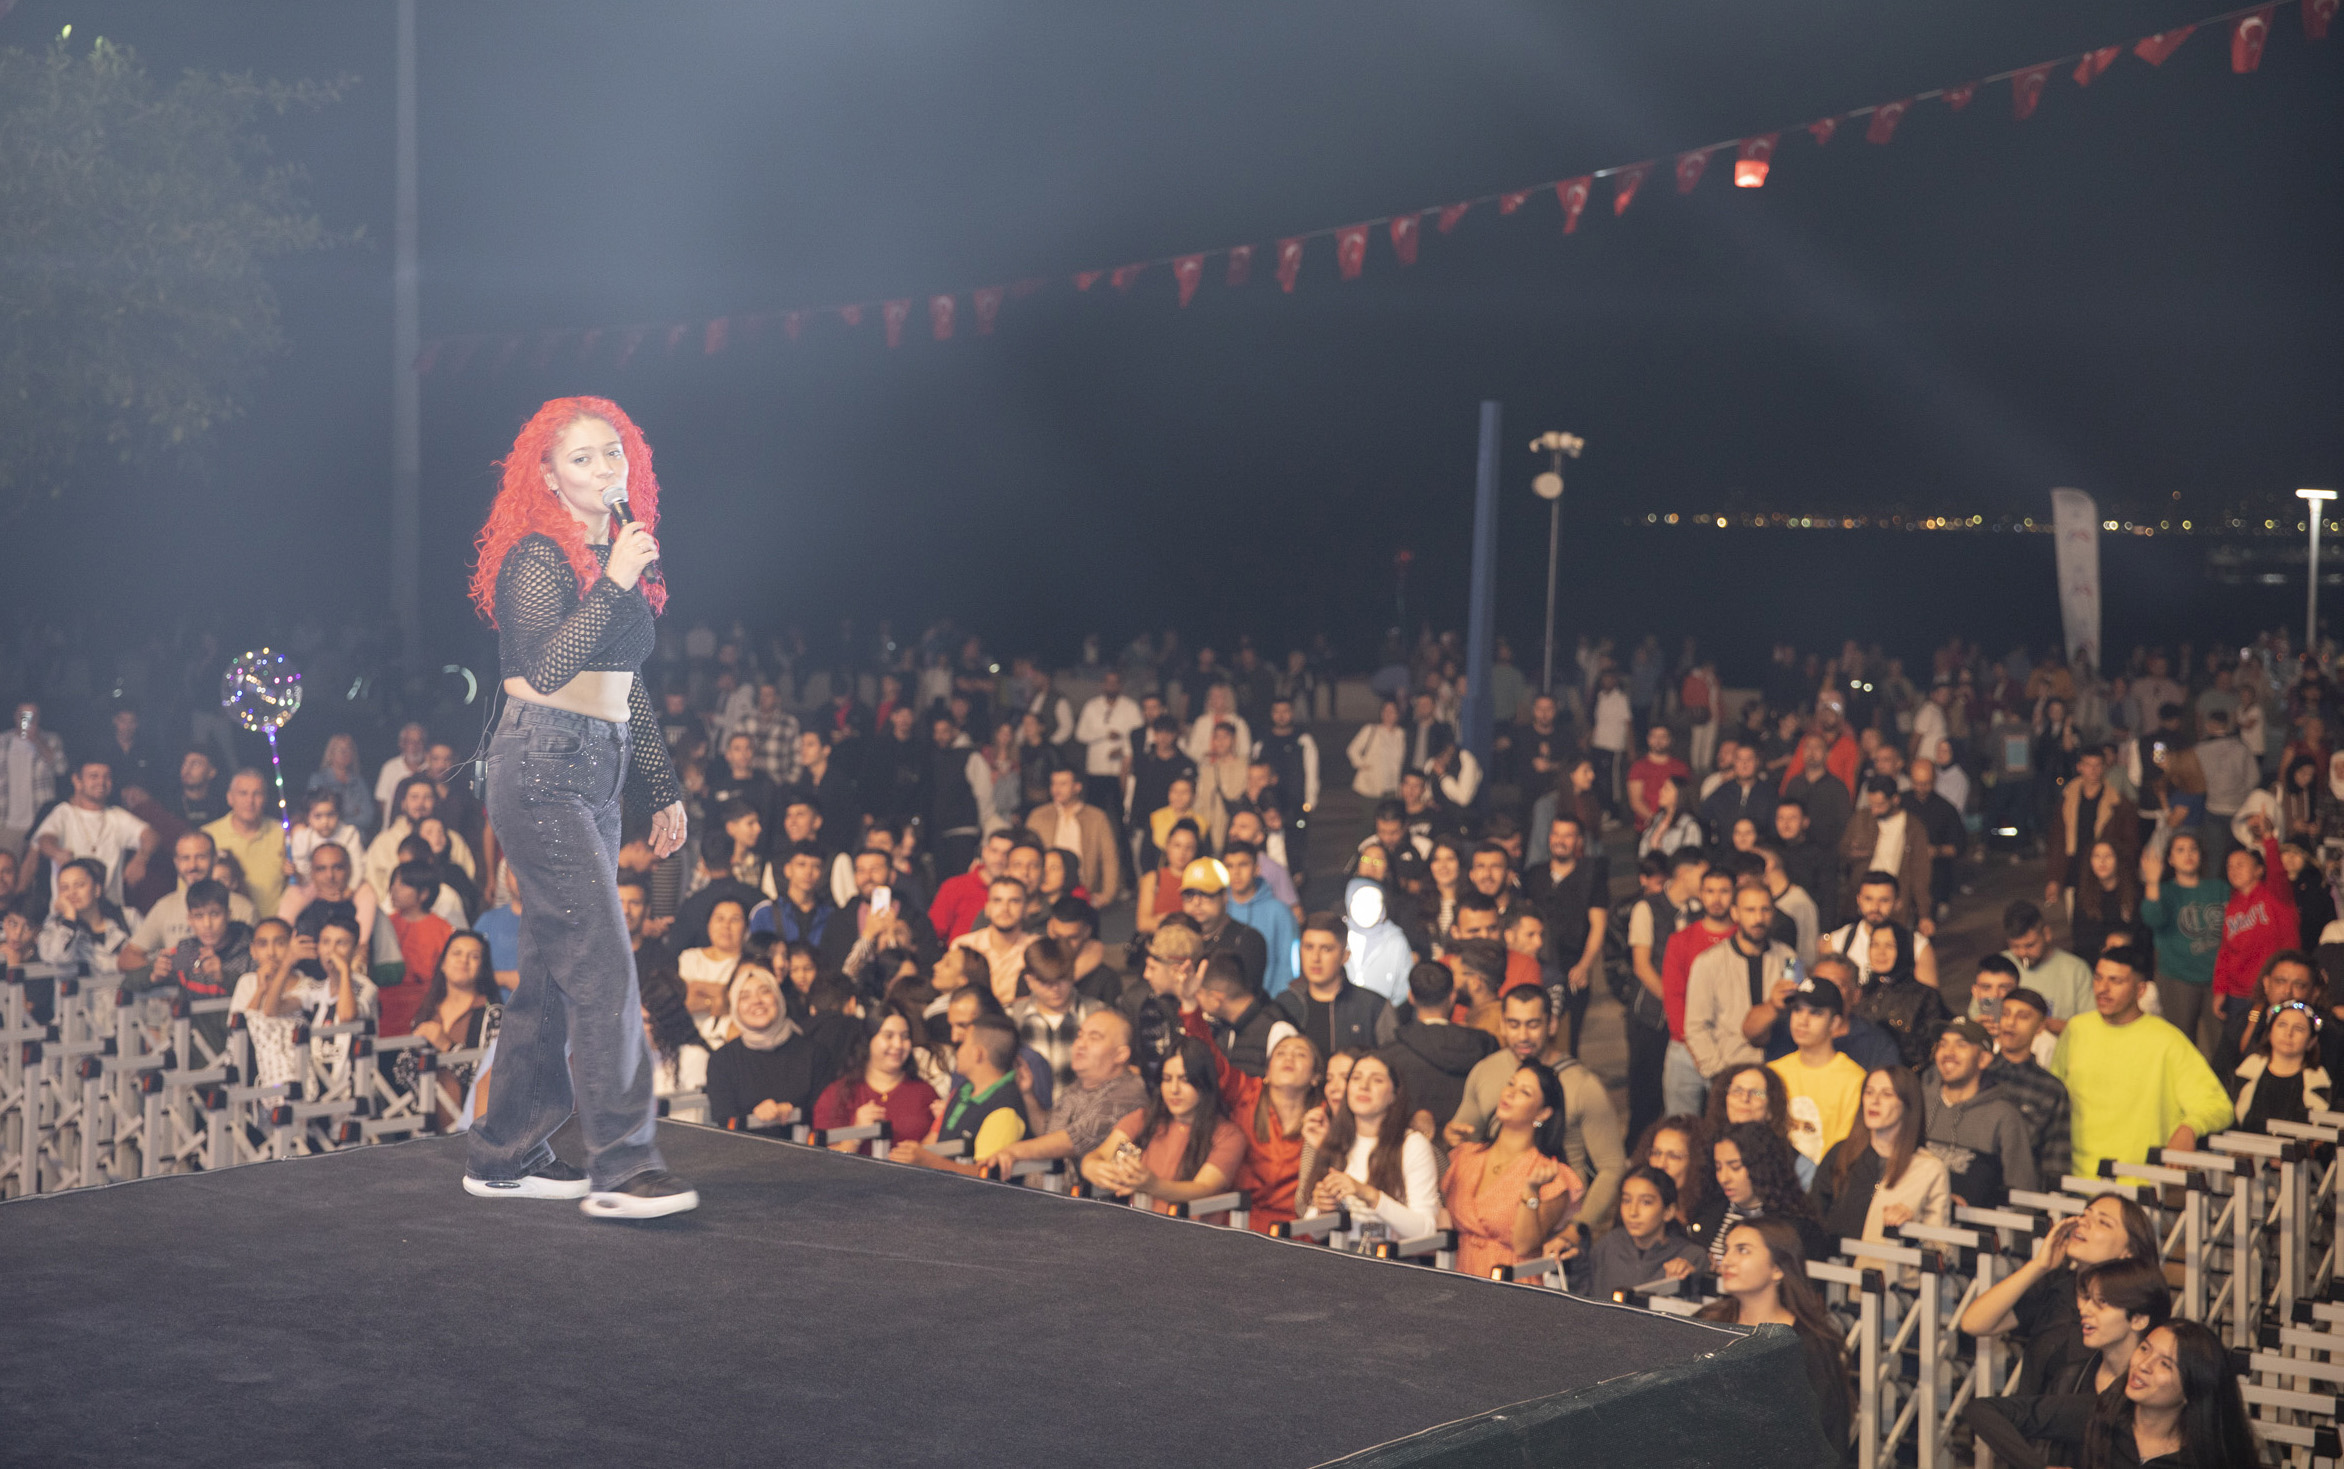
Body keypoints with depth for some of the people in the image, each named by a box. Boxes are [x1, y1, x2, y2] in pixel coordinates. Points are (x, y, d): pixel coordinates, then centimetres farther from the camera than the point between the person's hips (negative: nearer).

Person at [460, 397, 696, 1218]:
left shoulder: (618, 558, 16)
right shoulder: (537, 558, -9)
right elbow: (546, 667, -24)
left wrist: (663, 789, 22)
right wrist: (612, 586, -26)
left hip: (596, 775, 9)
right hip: (541, 767, -9)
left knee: (555, 972, 10)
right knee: (602, 965, -14)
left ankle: (505, 1156, 18)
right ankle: (622, 1167, -13)